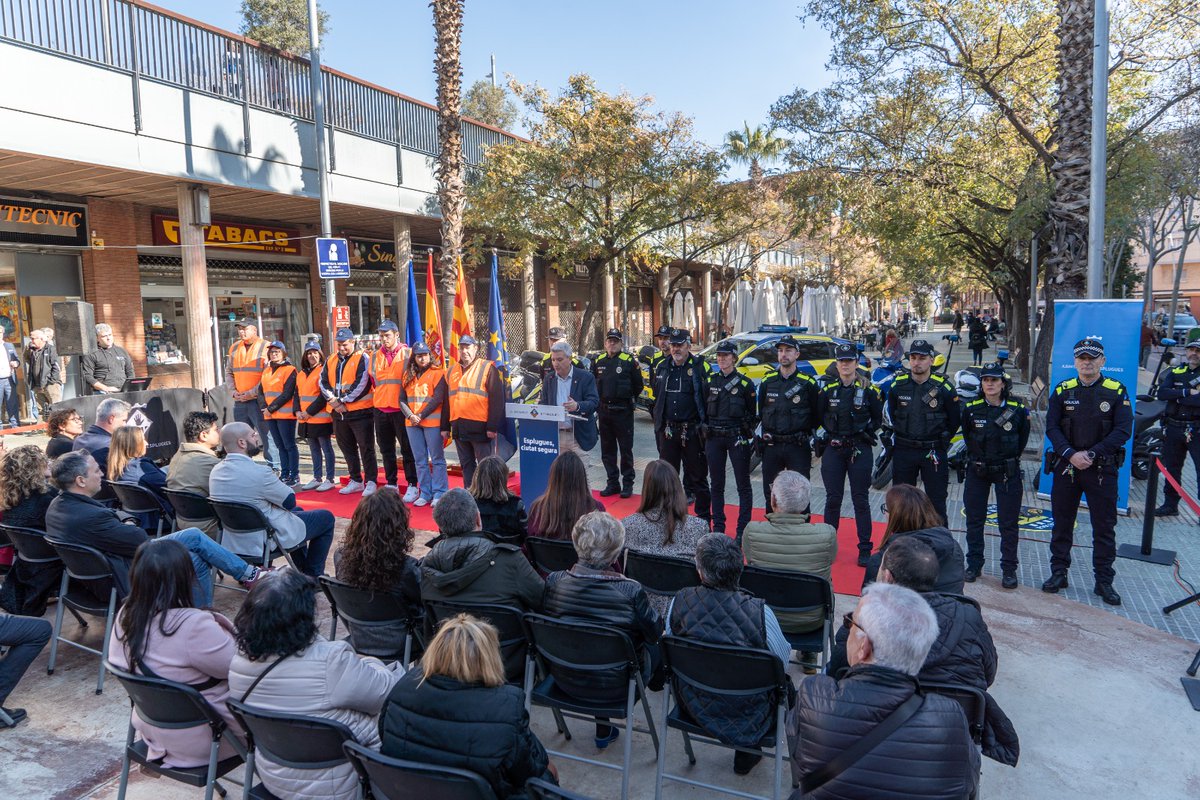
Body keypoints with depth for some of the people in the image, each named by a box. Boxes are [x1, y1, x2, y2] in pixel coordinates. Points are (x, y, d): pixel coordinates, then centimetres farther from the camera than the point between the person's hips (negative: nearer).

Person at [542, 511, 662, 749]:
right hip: (614, 687, -3)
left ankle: (603, 728, 34)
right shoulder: (631, 591, -26)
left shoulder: (553, 582, -17)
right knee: (654, 649, 23)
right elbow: (655, 631, -11)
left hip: (565, 681, 3)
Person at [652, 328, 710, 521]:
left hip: (692, 431, -5)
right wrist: (659, 422, 15)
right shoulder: (662, 367, 9)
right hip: (668, 431, 5)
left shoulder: (700, 368, -7)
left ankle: (703, 517, 15)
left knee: (697, 476, 4)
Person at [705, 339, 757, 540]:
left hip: (737, 438, -4)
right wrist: (705, 432, 8)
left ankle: (743, 529, 9)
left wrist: (747, 433, -4)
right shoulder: (710, 381, 7)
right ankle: (718, 527, 20)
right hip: (713, 438, 4)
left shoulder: (745, 383, -3)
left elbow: (753, 414, 2)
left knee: (743, 485, 2)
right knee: (716, 484, 10)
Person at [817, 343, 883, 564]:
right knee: (832, 499, 7)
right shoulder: (827, 390, 3)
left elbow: (878, 419, 7)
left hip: (860, 450, -2)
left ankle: (865, 549, 11)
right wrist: (831, 432, 4)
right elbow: (819, 417, 13)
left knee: (860, 500, 3)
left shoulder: (868, 390, -2)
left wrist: (865, 432, -3)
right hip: (833, 449, 2)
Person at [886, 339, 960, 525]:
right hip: (903, 450, 3)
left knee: (937, 501, 5)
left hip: (933, 452, -2)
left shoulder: (943, 387, -10)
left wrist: (940, 440, 5)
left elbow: (954, 420, 2)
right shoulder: (898, 385, -3)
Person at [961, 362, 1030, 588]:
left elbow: (1022, 439, 8)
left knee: (1008, 522, 3)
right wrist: (977, 457, 10)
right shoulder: (971, 409, -4)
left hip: (1007, 472, -2)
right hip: (977, 470, 2)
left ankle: (1009, 569, 14)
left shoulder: (1018, 410, -8)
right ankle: (974, 564, 21)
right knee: (974, 519, 8)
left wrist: (1010, 459, 7)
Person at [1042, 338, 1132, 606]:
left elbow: (1123, 430, -8)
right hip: (1066, 466, 2)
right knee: (1062, 523, 10)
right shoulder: (1062, 391, 2)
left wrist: (1091, 454, -16)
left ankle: (1104, 580, 17)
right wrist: (1071, 454, -16)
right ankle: (1058, 573, 22)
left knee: (1104, 526, 5)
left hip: (1103, 469, -1)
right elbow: (1052, 428, -2)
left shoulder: (1116, 391, -2)